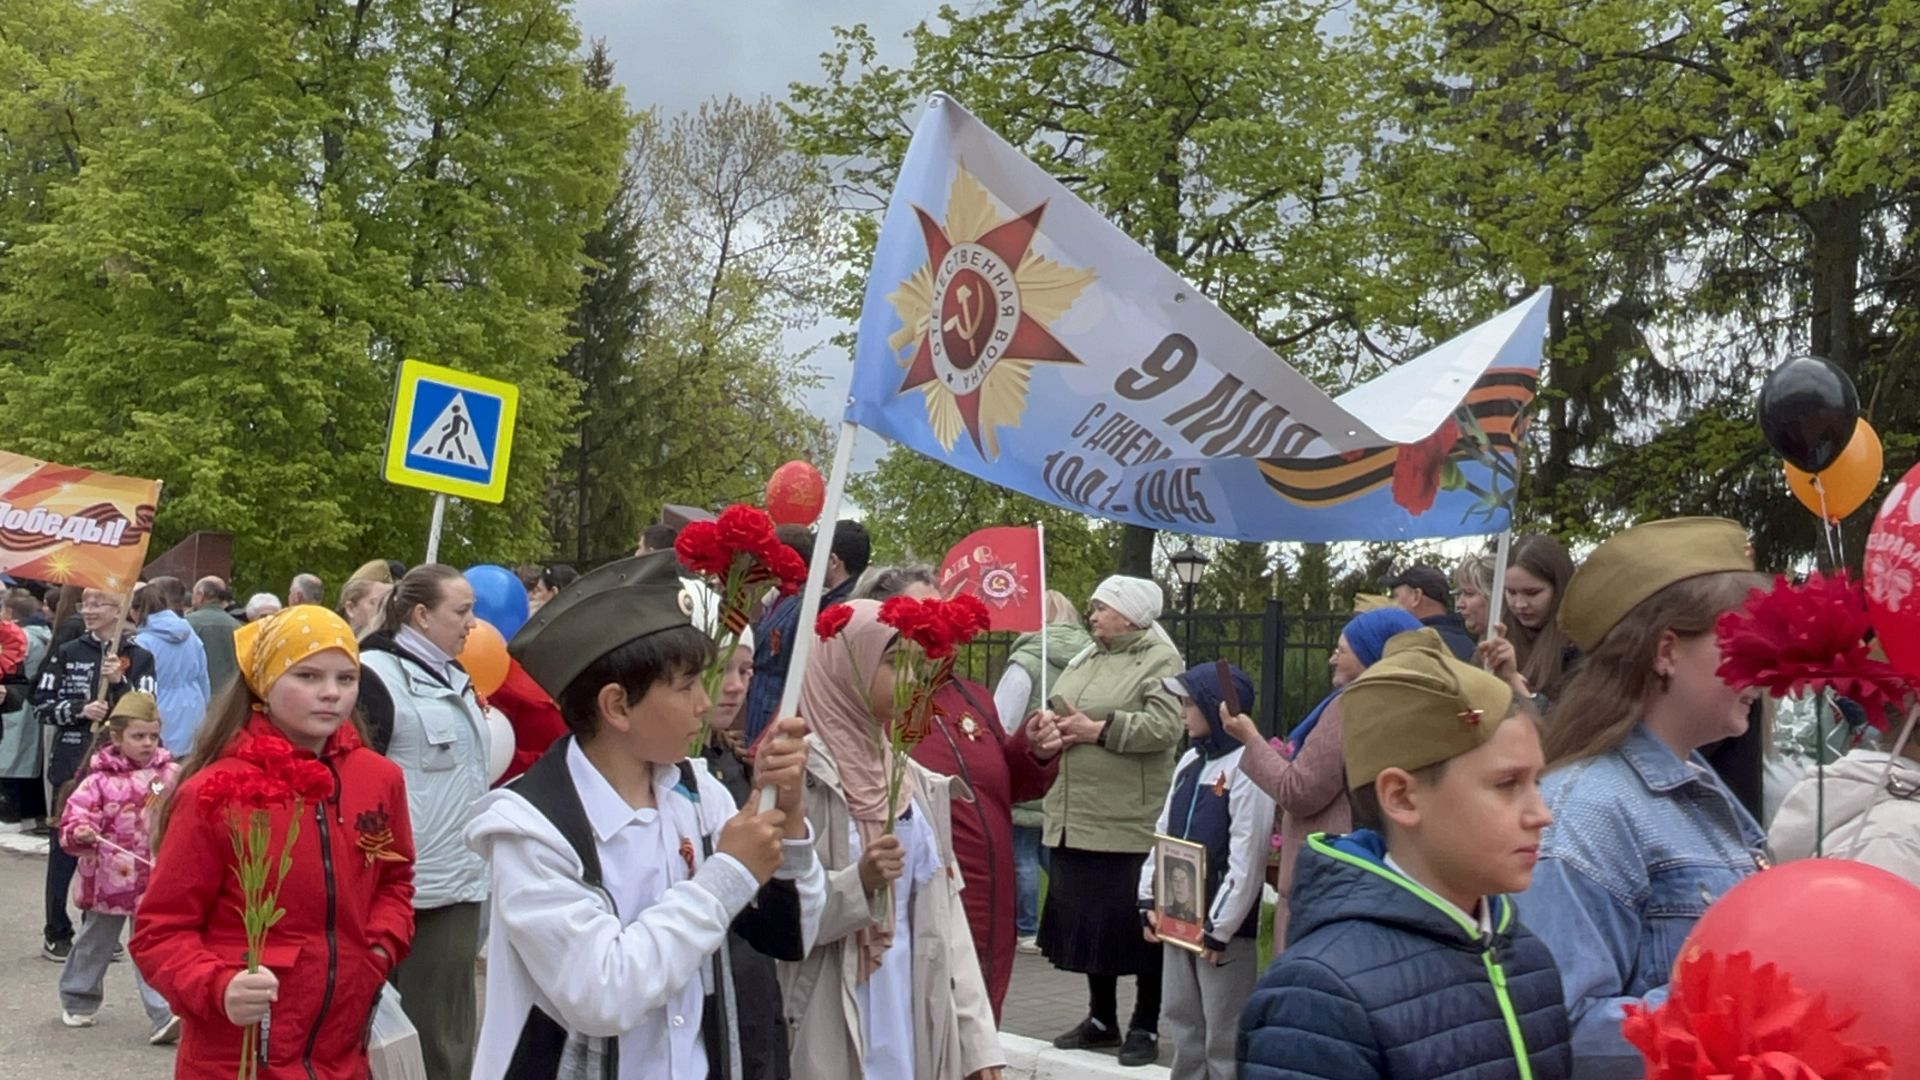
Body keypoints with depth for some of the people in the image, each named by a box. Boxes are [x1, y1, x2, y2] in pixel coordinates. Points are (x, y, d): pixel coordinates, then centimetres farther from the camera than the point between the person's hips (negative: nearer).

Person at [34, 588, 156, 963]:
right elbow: (42, 706, 4)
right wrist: (80, 710, -13)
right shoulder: (67, 654, 6)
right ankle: (57, 935, 15)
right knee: (65, 848, 5)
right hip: (71, 763, 0)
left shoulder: (138, 658, 4)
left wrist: (120, 682, -16)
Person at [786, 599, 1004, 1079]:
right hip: (832, 1033, -5)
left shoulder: (916, 781, 8)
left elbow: (946, 912, 7)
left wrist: (978, 1038, 4)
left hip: (917, 1024, 5)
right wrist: (857, 884, -25)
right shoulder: (802, 772, -10)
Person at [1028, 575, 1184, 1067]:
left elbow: (1165, 728, -20)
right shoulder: (1085, 658, 17)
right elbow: (1057, 712, 22)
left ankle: (1145, 1026, 15)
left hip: (1131, 824, -8)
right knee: (1085, 917, 14)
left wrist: (1097, 730, -18)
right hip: (1073, 819, 8)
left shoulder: (1160, 661, -7)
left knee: (1137, 925, 2)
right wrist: (1047, 724, -2)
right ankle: (1101, 1018, 28)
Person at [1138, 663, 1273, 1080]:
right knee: (1181, 1025, 16)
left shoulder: (1246, 767, -15)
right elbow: (1163, 834, 16)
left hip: (1223, 926, -8)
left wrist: (1219, 927, -18)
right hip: (1179, 919, 8)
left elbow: (1247, 858, -19)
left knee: (1224, 1038, -1)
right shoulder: (1189, 761, 12)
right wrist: (1150, 900, 10)